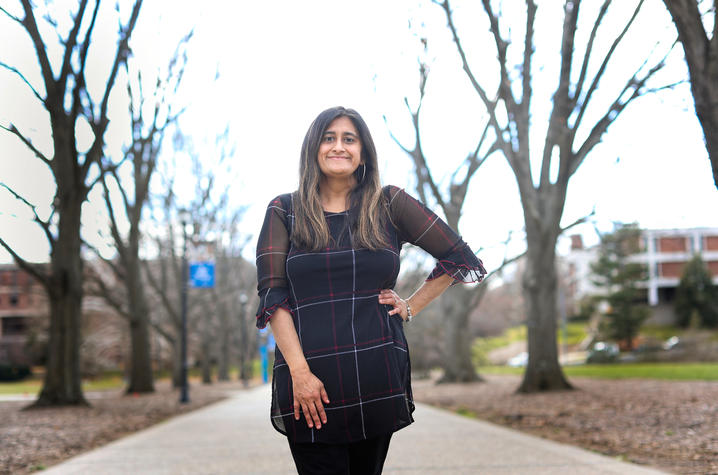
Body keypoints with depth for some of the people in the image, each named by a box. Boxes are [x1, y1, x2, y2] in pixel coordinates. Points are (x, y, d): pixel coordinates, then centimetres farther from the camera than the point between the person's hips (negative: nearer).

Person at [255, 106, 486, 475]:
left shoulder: (389, 205, 9)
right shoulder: (284, 212, 8)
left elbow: (458, 257, 15)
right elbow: (272, 295, -1)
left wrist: (411, 307, 7)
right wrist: (299, 371, -11)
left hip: (378, 378, 1)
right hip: (309, 384, -1)